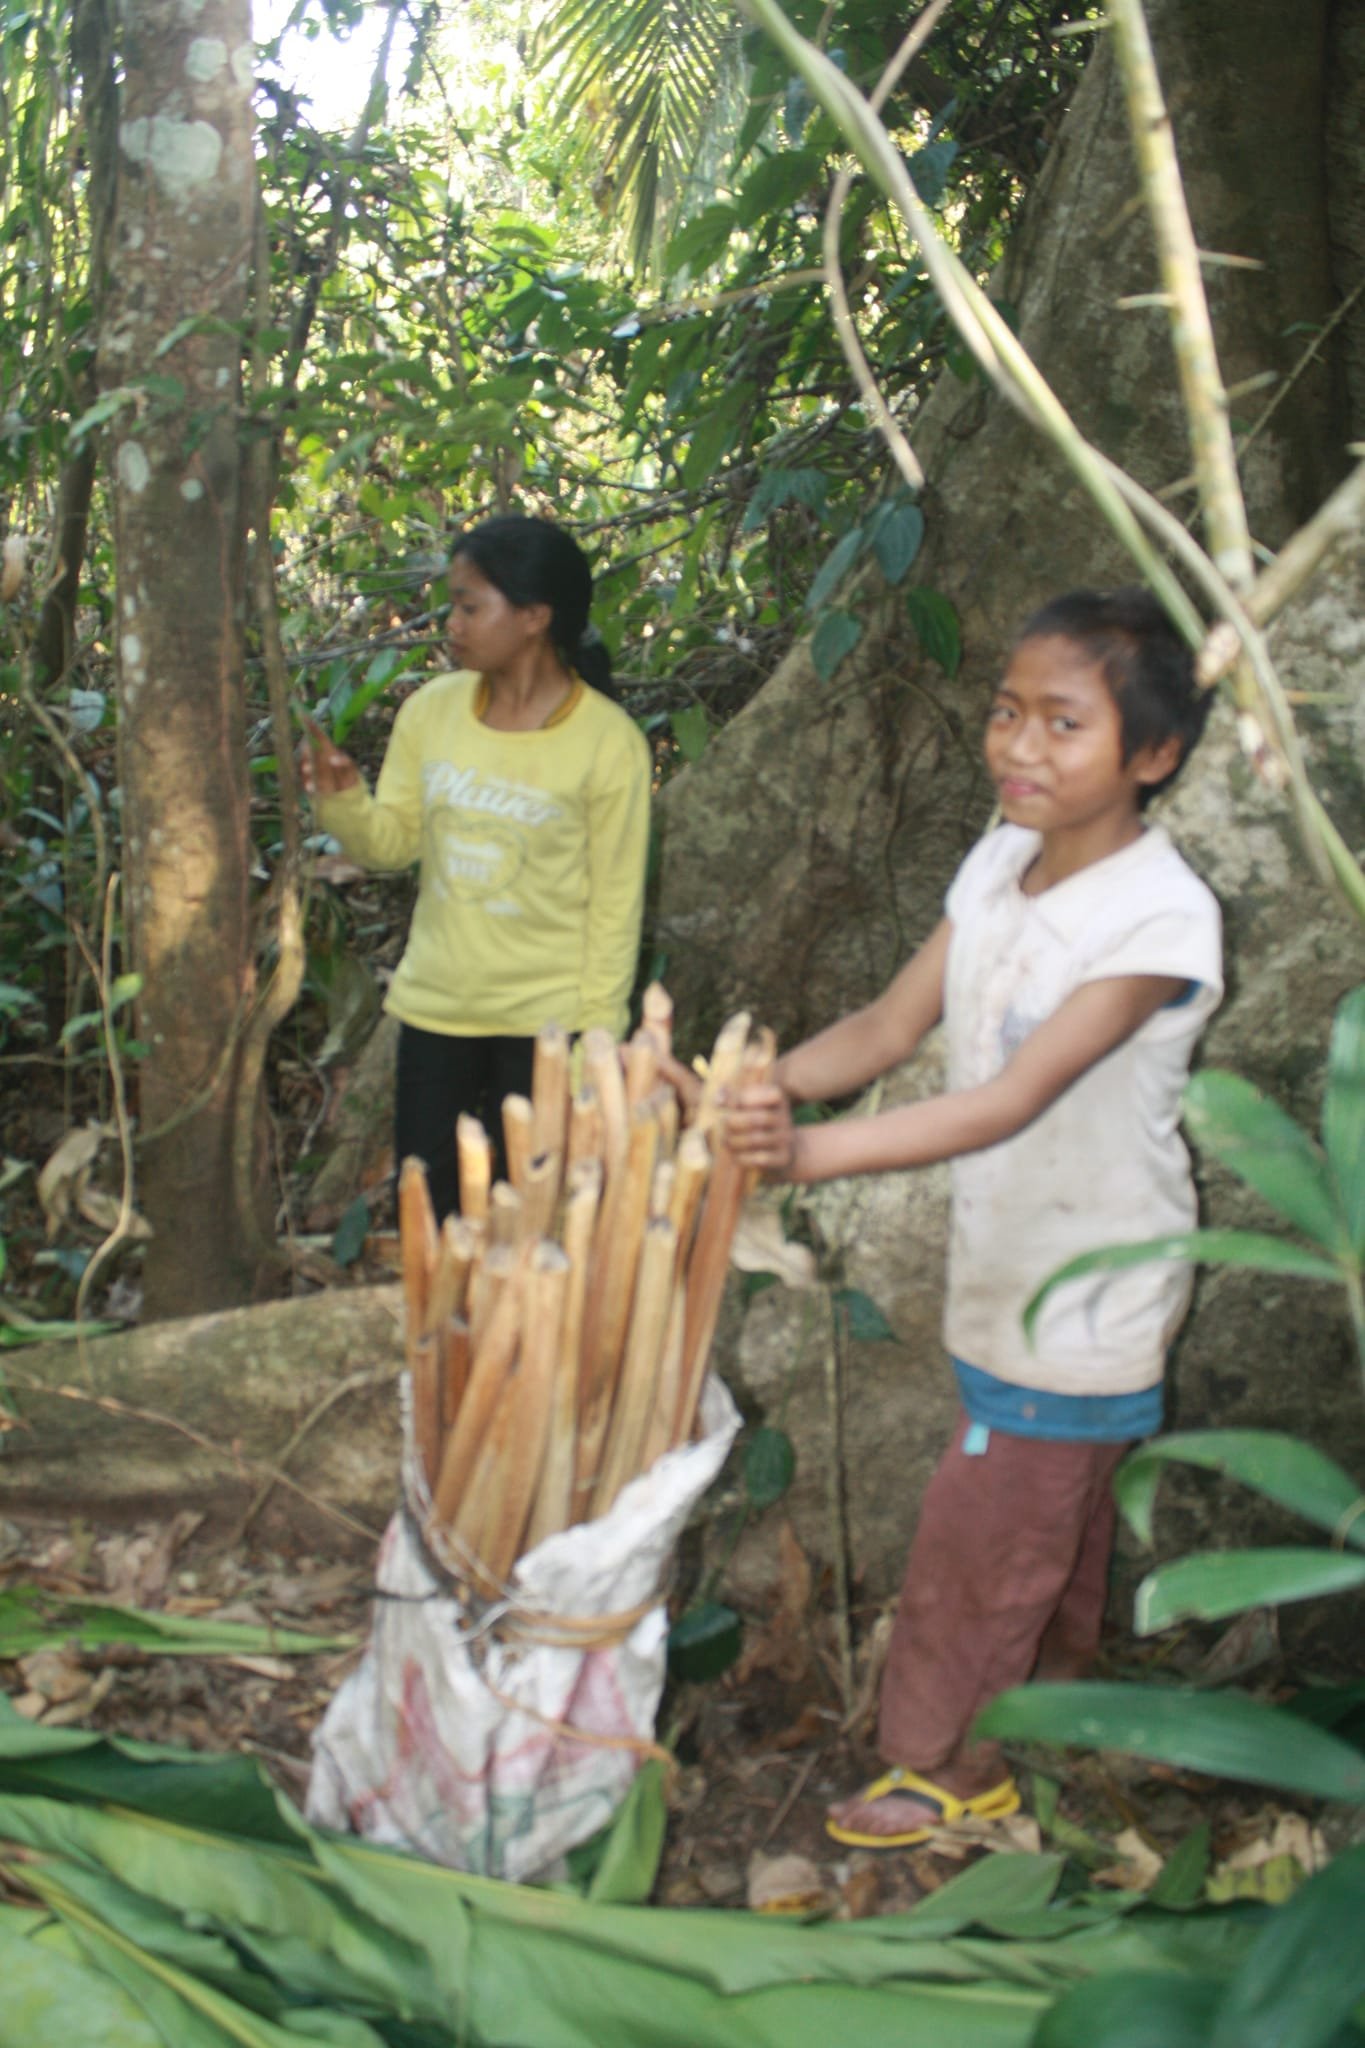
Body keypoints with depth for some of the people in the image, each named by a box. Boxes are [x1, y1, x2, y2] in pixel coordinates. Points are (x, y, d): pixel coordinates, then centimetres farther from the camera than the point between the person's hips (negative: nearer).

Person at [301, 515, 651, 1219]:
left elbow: (616, 903, -8)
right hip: (434, 1004, 4)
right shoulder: (430, 710, 0)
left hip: (545, 1018, -4)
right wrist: (341, 798, -14)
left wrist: (596, 1036, -8)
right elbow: (394, 840, 7)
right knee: (425, 1210, 12)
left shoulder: (607, 742, -12)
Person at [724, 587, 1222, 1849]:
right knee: (1053, 1517, 26)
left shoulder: (1159, 917, -26)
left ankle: (956, 1766, 28)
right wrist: (765, 1086, -23)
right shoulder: (1003, 860, -3)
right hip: (1004, 1272, 7)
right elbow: (893, 1026, -4)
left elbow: (1015, 1101, -35)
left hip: (1084, 1303, -7)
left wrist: (812, 1153, -44)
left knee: (979, 1539, 6)